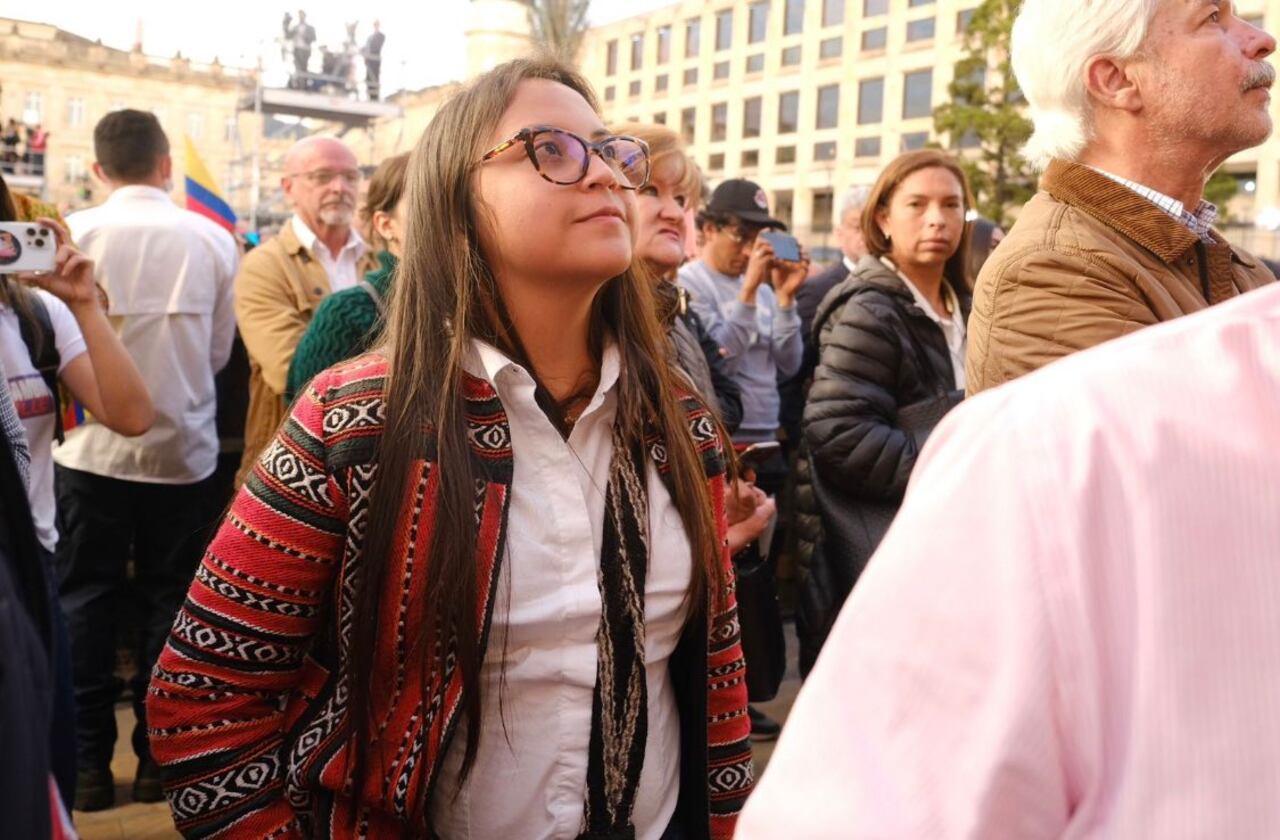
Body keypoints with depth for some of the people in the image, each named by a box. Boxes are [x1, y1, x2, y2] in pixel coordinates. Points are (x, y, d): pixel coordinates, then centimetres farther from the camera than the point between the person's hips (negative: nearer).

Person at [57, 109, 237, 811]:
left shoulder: (73, 233, -7)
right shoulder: (213, 240, -4)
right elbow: (219, 352, 0)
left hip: (94, 450, 0)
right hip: (183, 450, 1)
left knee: (85, 603, 11)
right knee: (169, 604, 11)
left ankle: (89, 763, 18)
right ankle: (159, 758, 20)